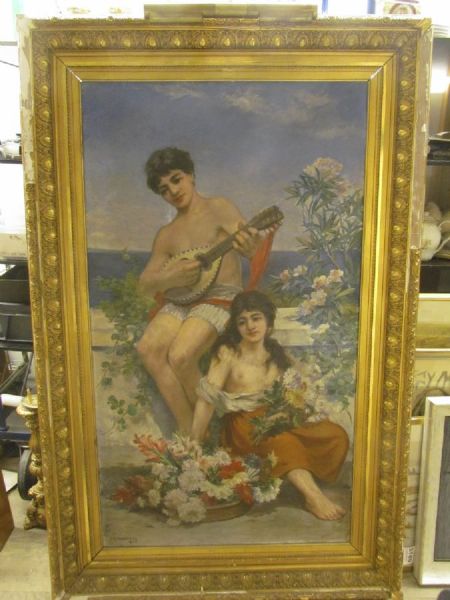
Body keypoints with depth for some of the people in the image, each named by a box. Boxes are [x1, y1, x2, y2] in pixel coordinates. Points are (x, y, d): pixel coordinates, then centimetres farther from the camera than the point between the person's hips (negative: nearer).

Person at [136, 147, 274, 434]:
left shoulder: (220, 208, 2)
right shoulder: (167, 235, 16)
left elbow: (249, 241, -15)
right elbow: (145, 284, 11)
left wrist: (252, 244, -41)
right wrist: (170, 277, -13)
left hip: (222, 296, -5)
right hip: (181, 299, 5)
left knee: (181, 356, -29)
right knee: (148, 348, -23)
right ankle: (188, 430, -14)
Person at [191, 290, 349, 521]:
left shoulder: (276, 355, 11)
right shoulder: (228, 353, -4)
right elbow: (207, 399, -12)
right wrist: (195, 444, -16)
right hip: (243, 424, -5)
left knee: (336, 436, -15)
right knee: (282, 442, -37)